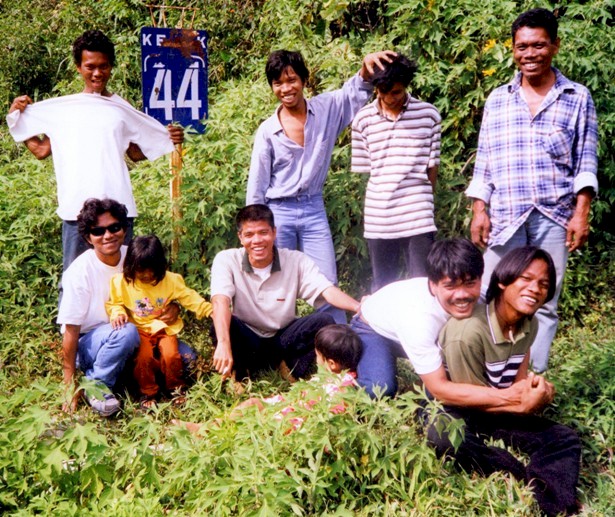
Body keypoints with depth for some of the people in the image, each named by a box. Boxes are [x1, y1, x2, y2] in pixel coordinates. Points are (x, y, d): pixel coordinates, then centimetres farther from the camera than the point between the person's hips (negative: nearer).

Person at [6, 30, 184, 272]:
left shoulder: (122, 109, 12)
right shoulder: (61, 108, 12)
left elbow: (136, 153, 17)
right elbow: (41, 150, 15)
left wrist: (170, 140, 5)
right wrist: (16, 117, 9)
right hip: (76, 207, 0)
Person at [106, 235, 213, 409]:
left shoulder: (171, 280, -5)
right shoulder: (121, 282, -6)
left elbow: (190, 298, -2)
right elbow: (114, 303, 3)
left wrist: (212, 310, -13)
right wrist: (118, 313, -20)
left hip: (165, 327, 1)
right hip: (139, 329, -1)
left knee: (171, 355, -23)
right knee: (144, 357, -26)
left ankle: (175, 388, 7)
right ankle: (148, 393, -1)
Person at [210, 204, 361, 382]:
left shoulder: (296, 260, -10)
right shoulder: (226, 260, -14)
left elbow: (327, 291, -22)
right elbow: (220, 302, -30)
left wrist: (359, 307, -44)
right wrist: (223, 344, -48)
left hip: (283, 341, 2)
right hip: (247, 342, -1)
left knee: (324, 320, -24)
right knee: (223, 324, -33)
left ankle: (291, 370, -6)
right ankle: (238, 375, -7)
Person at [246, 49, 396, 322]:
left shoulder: (325, 109, -1)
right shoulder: (267, 131, -4)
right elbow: (256, 187, 1)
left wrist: (366, 67, -21)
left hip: (314, 210, 1)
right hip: (278, 213, -1)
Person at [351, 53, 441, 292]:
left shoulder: (429, 115, 0)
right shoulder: (363, 120, 3)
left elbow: (432, 166, 7)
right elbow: (363, 168, 8)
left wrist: (423, 199, 8)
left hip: (419, 219, -1)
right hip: (378, 220, 1)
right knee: (382, 288, 11)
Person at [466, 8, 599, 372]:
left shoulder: (577, 98, 6)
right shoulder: (497, 100, 11)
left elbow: (586, 164, 2)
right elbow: (484, 163, 11)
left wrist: (581, 214, -7)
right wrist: (479, 211, 3)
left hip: (554, 219, -1)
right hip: (504, 218, 2)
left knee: (544, 304, 4)